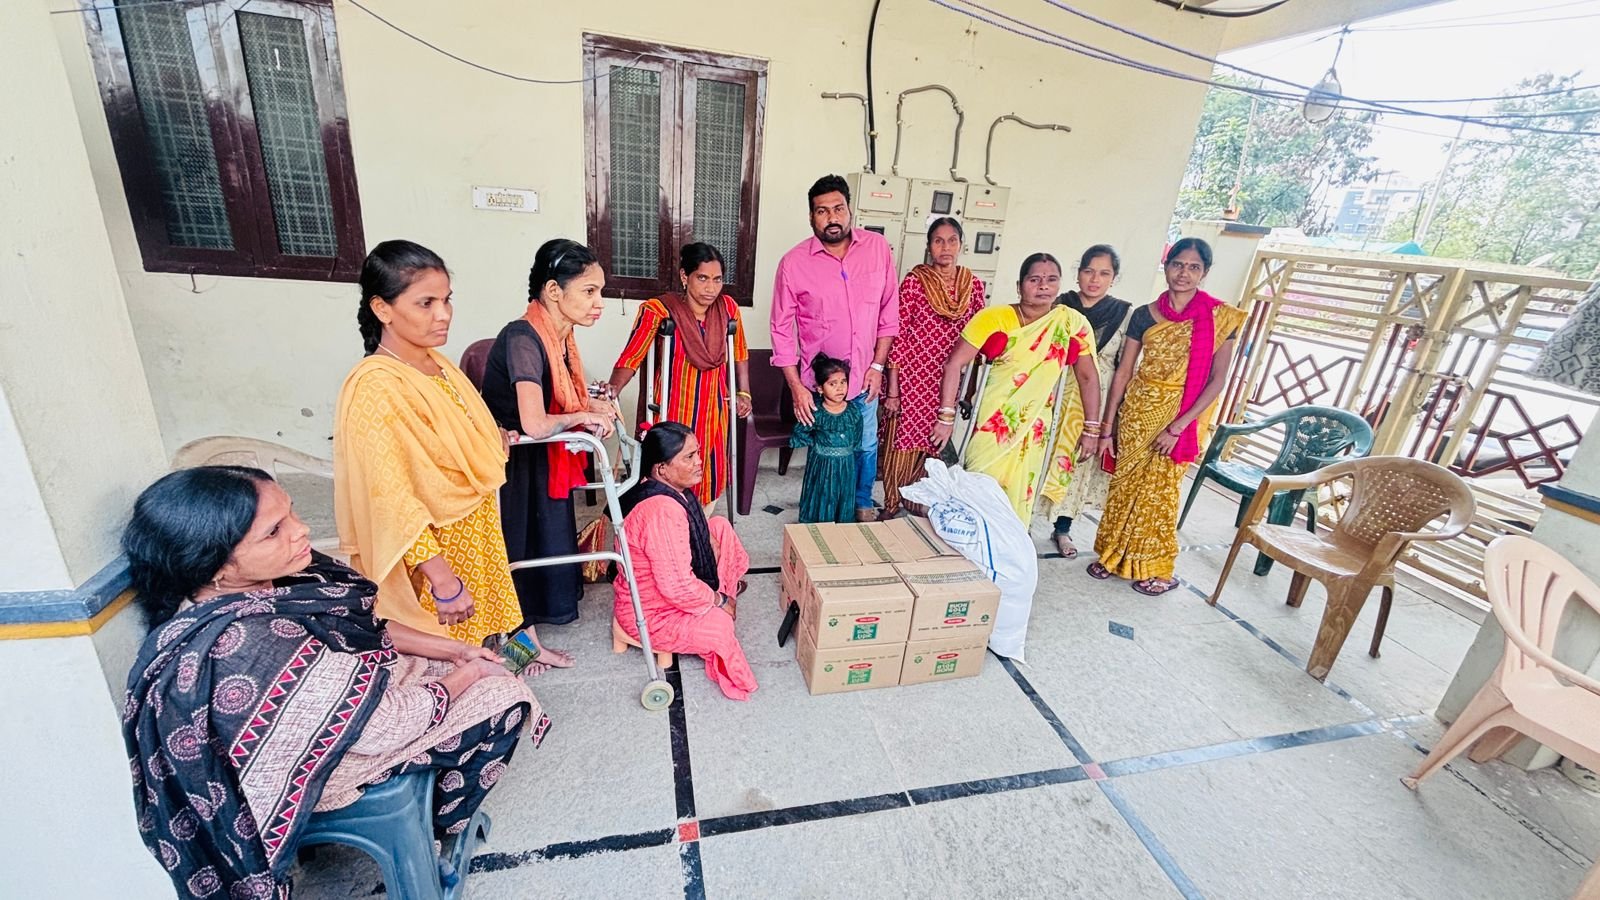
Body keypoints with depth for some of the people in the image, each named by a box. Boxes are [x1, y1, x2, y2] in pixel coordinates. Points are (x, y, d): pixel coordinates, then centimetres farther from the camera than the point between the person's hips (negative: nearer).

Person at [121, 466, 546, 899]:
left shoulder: (255, 585, -15)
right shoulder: (257, 647, -39)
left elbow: (364, 626, 1)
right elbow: (386, 725, -28)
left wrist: (453, 649, -1)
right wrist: (468, 674, -13)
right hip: (325, 759, -7)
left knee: (475, 665, 13)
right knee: (501, 700, -1)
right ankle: (439, 825, 25)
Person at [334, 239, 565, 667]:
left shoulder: (434, 363, -1)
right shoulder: (374, 388, -26)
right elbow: (392, 501, -26)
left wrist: (492, 439, 2)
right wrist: (442, 577, -26)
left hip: (478, 529, 8)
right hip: (434, 547, -7)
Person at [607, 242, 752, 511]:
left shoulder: (728, 308, -2)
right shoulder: (658, 310, -16)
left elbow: (740, 352, 13)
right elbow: (631, 358, -21)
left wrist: (743, 393, 9)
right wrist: (613, 389, -38)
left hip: (713, 412, 5)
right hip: (672, 414, -4)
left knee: (711, 478, 13)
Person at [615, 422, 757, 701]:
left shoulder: (671, 489, -5)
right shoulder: (662, 512, -36)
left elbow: (704, 534, 12)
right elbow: (677, 586, -35)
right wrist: (718, 600, -18)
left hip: (670, 585, 9)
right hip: (650, 614, -9)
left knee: (720, 526, 6)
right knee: (720, 625, -28)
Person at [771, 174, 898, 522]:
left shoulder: (878, 248, -6)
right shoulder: (793, 262, -12)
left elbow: (889, 311, 1)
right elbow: (782, 329, -8)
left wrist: (878, 365, -3)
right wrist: (796, 387, -11)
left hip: (864, 377, 3)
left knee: (866, 446, 18)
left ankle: (863, 505, 44)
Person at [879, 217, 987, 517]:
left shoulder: (974, 285, 4)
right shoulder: (914, 281, -7)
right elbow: (897, 335, -9)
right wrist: (892, 390, -12)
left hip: (947, 383, 4)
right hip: (911, 378, -4)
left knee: (929, 447, 14)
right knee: (902, 446, 4)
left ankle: (917, 507, 33)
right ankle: (890, 509, 22)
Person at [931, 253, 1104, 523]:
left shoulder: (1073, 322, -5)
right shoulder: (994, 317, -13)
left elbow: (1087, 377, 2)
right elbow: (955, 363, -15)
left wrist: (1091, 429, 1)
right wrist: (946, 417, -18)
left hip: (1034, 429, 2)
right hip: (992, 421, -2)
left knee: (1020, 500, 7)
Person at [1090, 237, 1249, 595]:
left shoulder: (1220, 318, -6)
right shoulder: (1144, 315, 0)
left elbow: (1217, 379, -8)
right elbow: (1123, 372, 1)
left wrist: (1178, 426, -15)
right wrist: (1106, 426, 0)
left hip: (1182, 416, -2)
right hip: (1137, 411, 2)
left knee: (1160, 489, 5)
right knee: (1124, 483, 8)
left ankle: (1157, 567, 24)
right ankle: (1113, 554, 26)